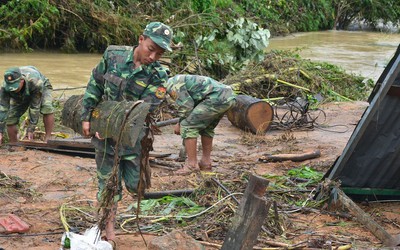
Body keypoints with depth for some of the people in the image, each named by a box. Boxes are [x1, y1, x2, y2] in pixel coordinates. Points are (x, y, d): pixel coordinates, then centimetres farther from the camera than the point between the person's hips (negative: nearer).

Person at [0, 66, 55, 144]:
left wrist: (30, 130, -37)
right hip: (20, 96, 3)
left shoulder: (35, 82, -45)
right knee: (10, 118, -12)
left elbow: (35, 107, -38)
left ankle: (48, 139, -24)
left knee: (47, 108, -33)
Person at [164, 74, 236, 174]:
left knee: (188, 126, -4)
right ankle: (206, 162, 28)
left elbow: (186, 105, -6)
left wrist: (180, 124, 8)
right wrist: (181, 122, 27)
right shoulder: (180, 80, 30)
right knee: (206, 128, 26)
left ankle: (192, 164, -2)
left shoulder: (171, 84, -1)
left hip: (217, 98, -10)